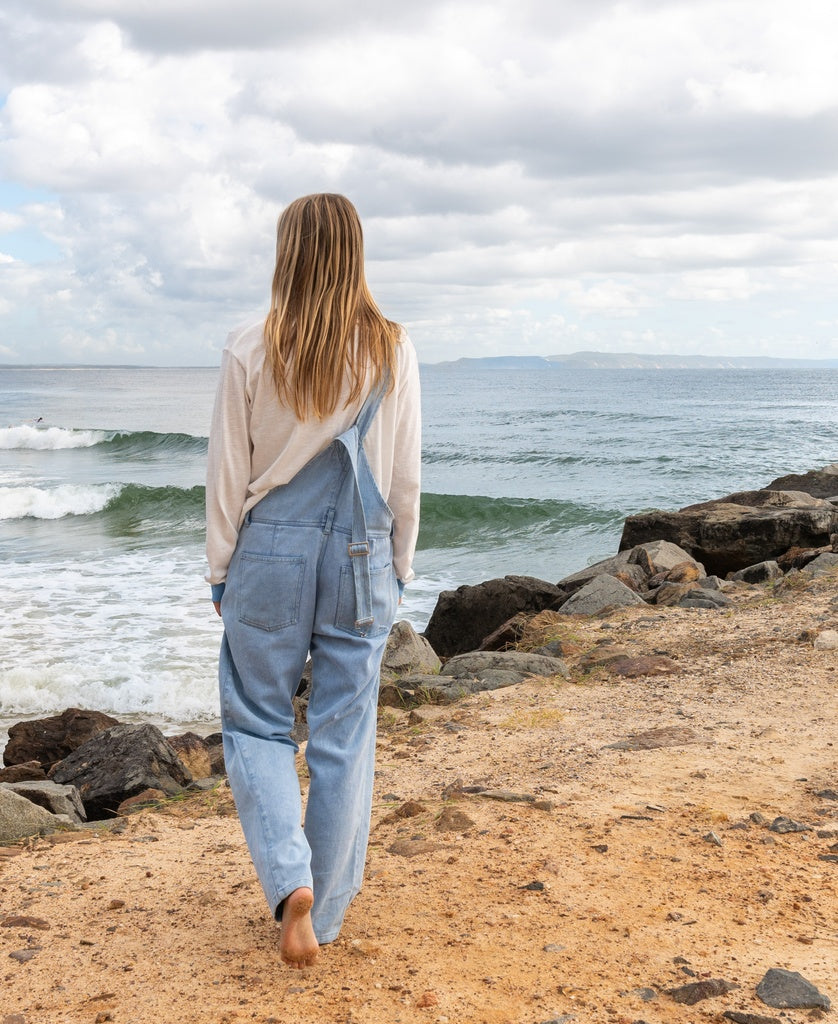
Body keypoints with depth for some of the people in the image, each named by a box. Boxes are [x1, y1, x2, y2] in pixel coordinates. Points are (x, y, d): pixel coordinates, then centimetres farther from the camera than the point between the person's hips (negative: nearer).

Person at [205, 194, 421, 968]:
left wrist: (221, 569, 9)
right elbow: (406, 477, 2)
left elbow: (228, 474, -3)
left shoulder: (251, 351, -7)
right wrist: (399, 567, 14)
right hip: (361, 555, 2)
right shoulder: (393, 351, -3)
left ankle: (289, 881, -4)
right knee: (345, 734, 10)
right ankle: (326, 910, 21)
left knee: (257, 721, 14)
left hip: (270, 551, -1)